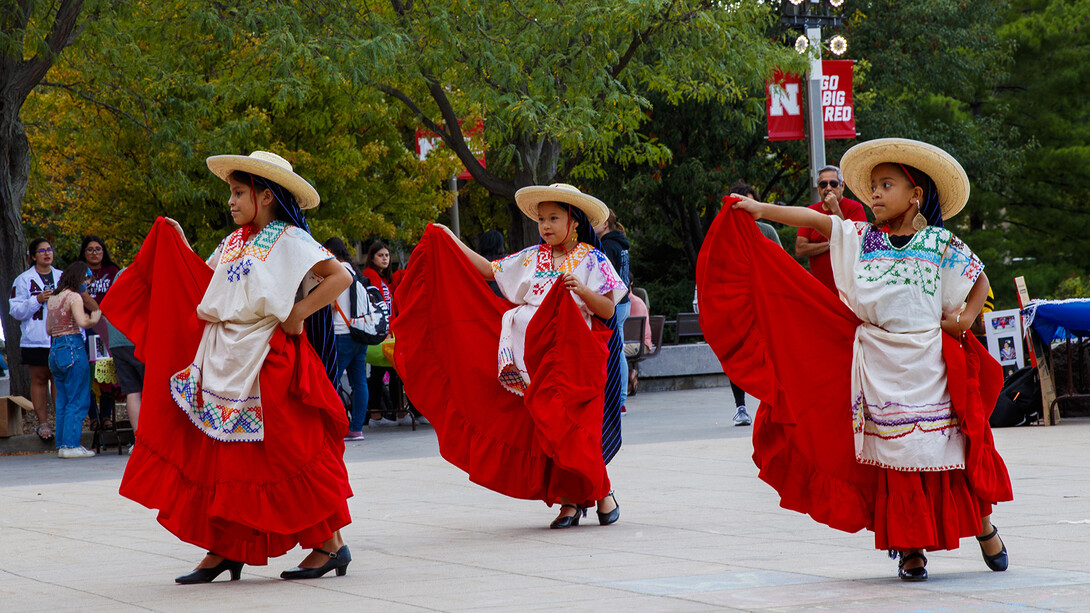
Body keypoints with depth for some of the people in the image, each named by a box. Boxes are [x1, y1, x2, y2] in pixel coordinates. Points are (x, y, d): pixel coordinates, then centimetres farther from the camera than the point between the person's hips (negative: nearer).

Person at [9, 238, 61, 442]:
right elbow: (16, 310, -2)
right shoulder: (23, 280, 4)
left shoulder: (62, 277, 14)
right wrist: (37, 300, -13)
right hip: (36, 339, -2)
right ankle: (43, 423, 7)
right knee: (39, 379, 2)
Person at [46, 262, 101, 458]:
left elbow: (49, 329, 21)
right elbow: (82, 322, -22)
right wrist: (93, 319, -4)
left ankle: (62, 444, 13)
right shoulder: (74, 297, -8)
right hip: (73, 347, -8)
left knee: (63, 401, 12)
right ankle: (71, 444, -7)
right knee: (79, 400, -4)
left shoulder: (53, 298, 15)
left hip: (55, 350, 8)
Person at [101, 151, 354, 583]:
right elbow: (205, 284, 23)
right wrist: (179, 244, 18)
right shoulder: (234, 242, 15)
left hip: (270, 365, -7)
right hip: (224, 363, 8)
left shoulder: (290, 241, -7)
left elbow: (340, 276, -15)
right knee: (219, 455, 6)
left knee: (290, 454, -4)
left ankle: (330, 543, 5)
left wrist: (298, 314, -17)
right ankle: (222, 550, 12)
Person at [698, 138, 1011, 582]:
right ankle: (910, 549, 9)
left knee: (950, 446, 0)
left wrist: (967, 318, -1)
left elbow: (980, 280, 12)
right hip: (877, 363, 2)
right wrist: (763, 209, -8)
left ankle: (982, 524, 21)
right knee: (893, 454, 1)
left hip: (928, 361, -2)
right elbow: (817, 221, -1)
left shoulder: (942, 244, 2)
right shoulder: (860, 238, 7)